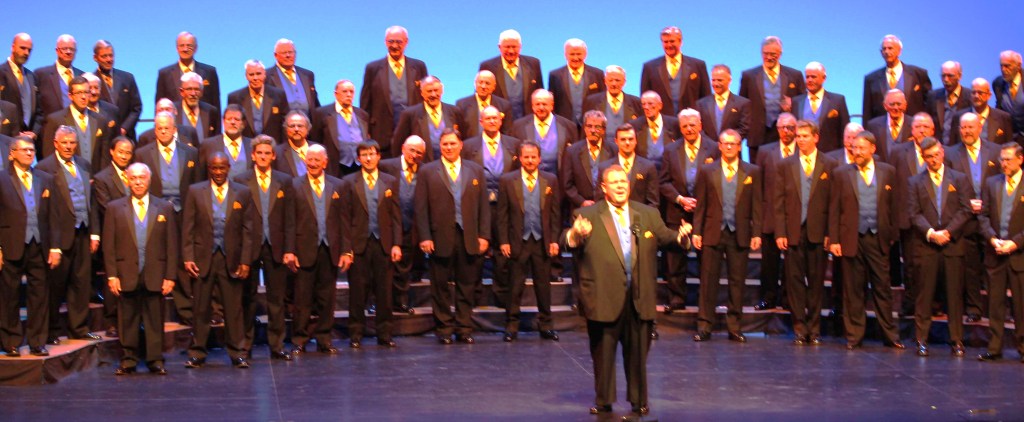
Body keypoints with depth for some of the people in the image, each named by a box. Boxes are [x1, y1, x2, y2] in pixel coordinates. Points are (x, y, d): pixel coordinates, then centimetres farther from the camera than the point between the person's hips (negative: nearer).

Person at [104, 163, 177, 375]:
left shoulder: (164, 208, 7)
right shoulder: (114, 208, 6)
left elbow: (171, 245, 5)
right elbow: (108, 245, 4)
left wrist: (170, 276, -2)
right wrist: (111, 275, -4)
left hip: (155, 275, 0)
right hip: (126, 275, 0)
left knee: (155, 320, 4)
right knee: (127, 320, 5)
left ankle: (155, 360, 12)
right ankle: (128, 360, 14)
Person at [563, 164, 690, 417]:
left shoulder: (648, 214, 10)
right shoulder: (587, 216, -3)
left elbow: (666, 237, 5)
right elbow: (566, 243, -13)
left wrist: (681, 236, -18)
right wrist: (574, 234, -36)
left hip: (640, 300, 3)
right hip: (604, 299, -3)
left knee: (638, 353, 12)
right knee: (603, 353, 8)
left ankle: (639, 401, 25)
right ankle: (603, 401, 22)